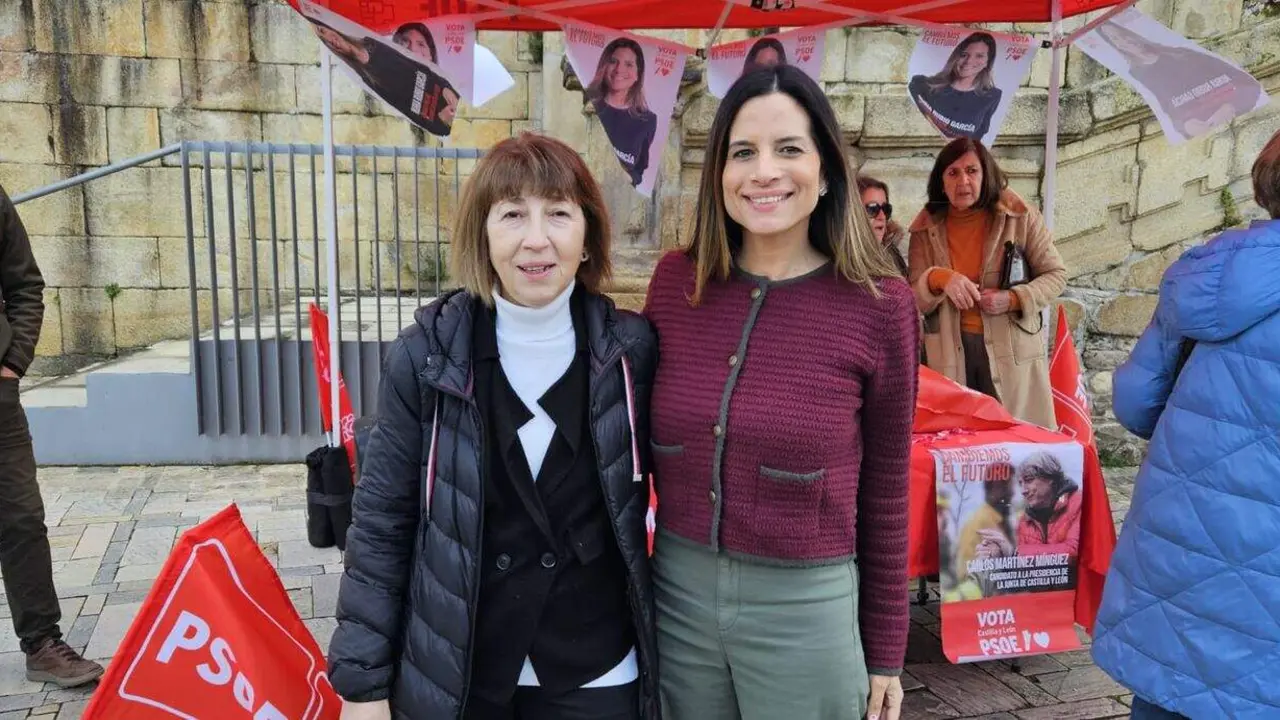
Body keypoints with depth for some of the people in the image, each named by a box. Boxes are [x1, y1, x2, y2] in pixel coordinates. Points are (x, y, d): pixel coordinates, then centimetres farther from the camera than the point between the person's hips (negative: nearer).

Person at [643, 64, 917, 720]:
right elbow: (642, 440, 7)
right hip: (678, 593, 3)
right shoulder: (675, 281, -4)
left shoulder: (879, 303, -11)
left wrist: (884, 653, 3)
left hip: (806, 608, -2)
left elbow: (884, 491, -2)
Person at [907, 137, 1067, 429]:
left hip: (1013, 351, -1)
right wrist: (938, 279, -23)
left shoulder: (1019, 215, -2)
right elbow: (912, 300, -1)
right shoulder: (926, 228, 2)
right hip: (950, 355, 1)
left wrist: (1013, 299, -15)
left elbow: (1056, 274, 4)